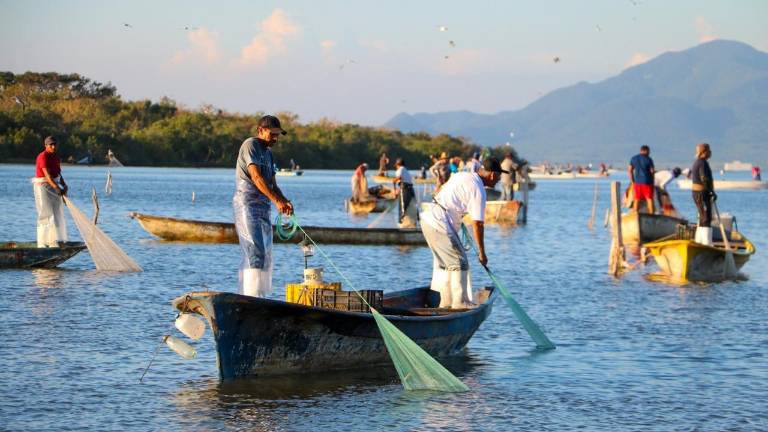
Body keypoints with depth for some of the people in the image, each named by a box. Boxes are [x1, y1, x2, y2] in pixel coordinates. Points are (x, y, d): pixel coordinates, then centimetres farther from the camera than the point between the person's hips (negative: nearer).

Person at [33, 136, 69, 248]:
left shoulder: (56, 157, 10)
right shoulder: (43, 157, -16)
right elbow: (47, 175, -26)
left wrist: (64, 185, -5)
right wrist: (57, 188, -35)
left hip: (54, 185, 8)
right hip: (43, 186, -8)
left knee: (57, 213, 8)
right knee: (46, 214, -9)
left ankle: (53, 242, 15)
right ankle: (42, 243, -7)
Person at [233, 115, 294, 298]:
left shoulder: (268, 153, 22)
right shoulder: (250, 145, -6)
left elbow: (273, 184, 18)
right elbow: (256, 177, -18)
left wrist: (285, 201, -2)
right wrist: (276, 200, -25)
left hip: (263, 207, 9)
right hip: (247, 205, -9)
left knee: (265, 255, 6)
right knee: (256, 253, -17)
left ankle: (259, 296, 8)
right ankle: (252, 297, -21)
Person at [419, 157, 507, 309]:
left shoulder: (463, 175, 14)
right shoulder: (478, 190, -13)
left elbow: (440, 191, 27)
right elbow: (477, 224, -13)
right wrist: (481, 252, -6)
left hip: (427, 217, 10)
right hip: (440, 225, -10)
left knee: (443, 262, 18)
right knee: (459, 263, -3)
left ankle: (446, 302, 23)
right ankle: (460, 303, -1)